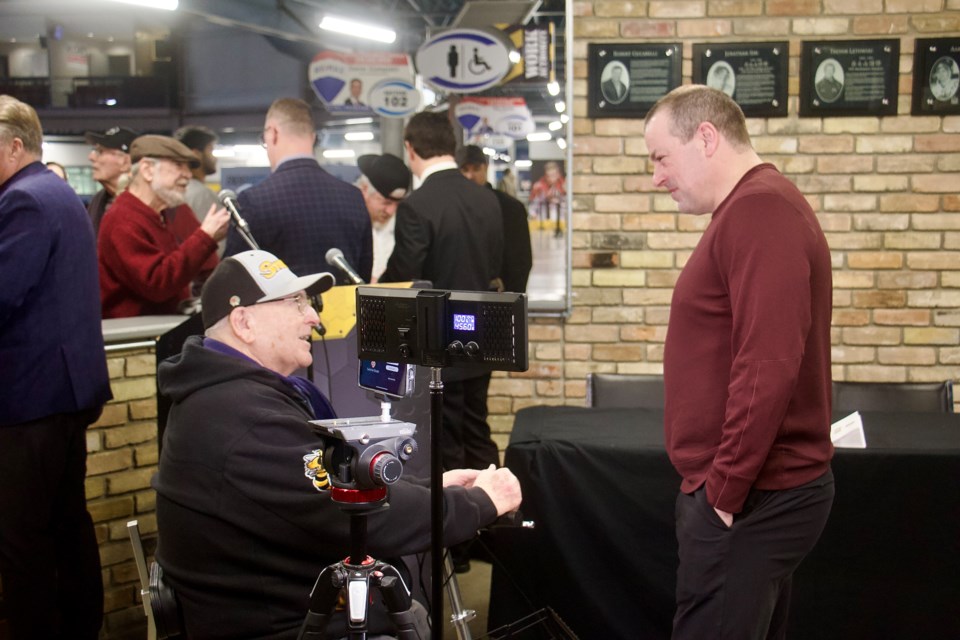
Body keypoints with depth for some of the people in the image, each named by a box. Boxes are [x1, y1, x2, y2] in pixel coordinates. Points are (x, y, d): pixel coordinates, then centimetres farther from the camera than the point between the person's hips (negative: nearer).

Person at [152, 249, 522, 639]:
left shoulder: (230, 392, 8)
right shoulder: (250, 421, -26)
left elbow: (335, 488, 12)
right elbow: (369, 516, -25)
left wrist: (429, 488, 2)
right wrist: (480, 501, -11)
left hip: (278, 608, 10)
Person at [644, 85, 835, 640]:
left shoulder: (757, 210, -17)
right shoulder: (760, 204, 15)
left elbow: (767, 369, -26)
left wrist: (725, 490, -19)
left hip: (749, 499, -10)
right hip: (760, 489, 10)